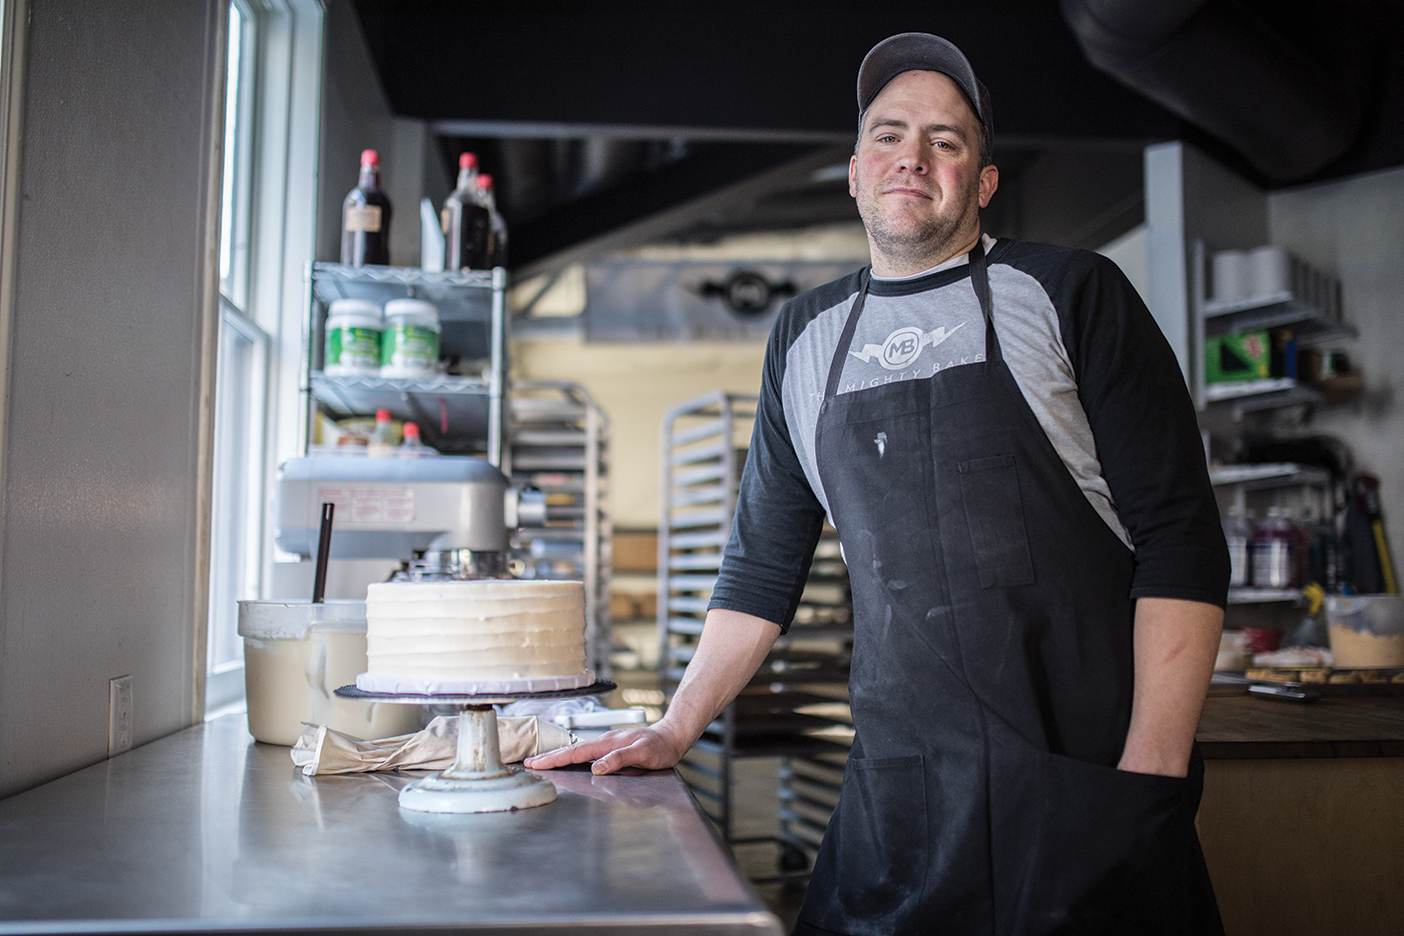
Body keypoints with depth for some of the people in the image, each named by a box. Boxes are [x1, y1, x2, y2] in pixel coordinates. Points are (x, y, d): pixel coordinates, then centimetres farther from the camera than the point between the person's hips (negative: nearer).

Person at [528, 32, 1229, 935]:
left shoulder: (1069, 294, 0)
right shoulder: (806, 336, 11)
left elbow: (1180, 542, -5)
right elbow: (764, 566, 16)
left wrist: (1152, 773, -13)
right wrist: (675, 731, 10)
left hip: (1089, 787, -2)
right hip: (898, 790, 3)